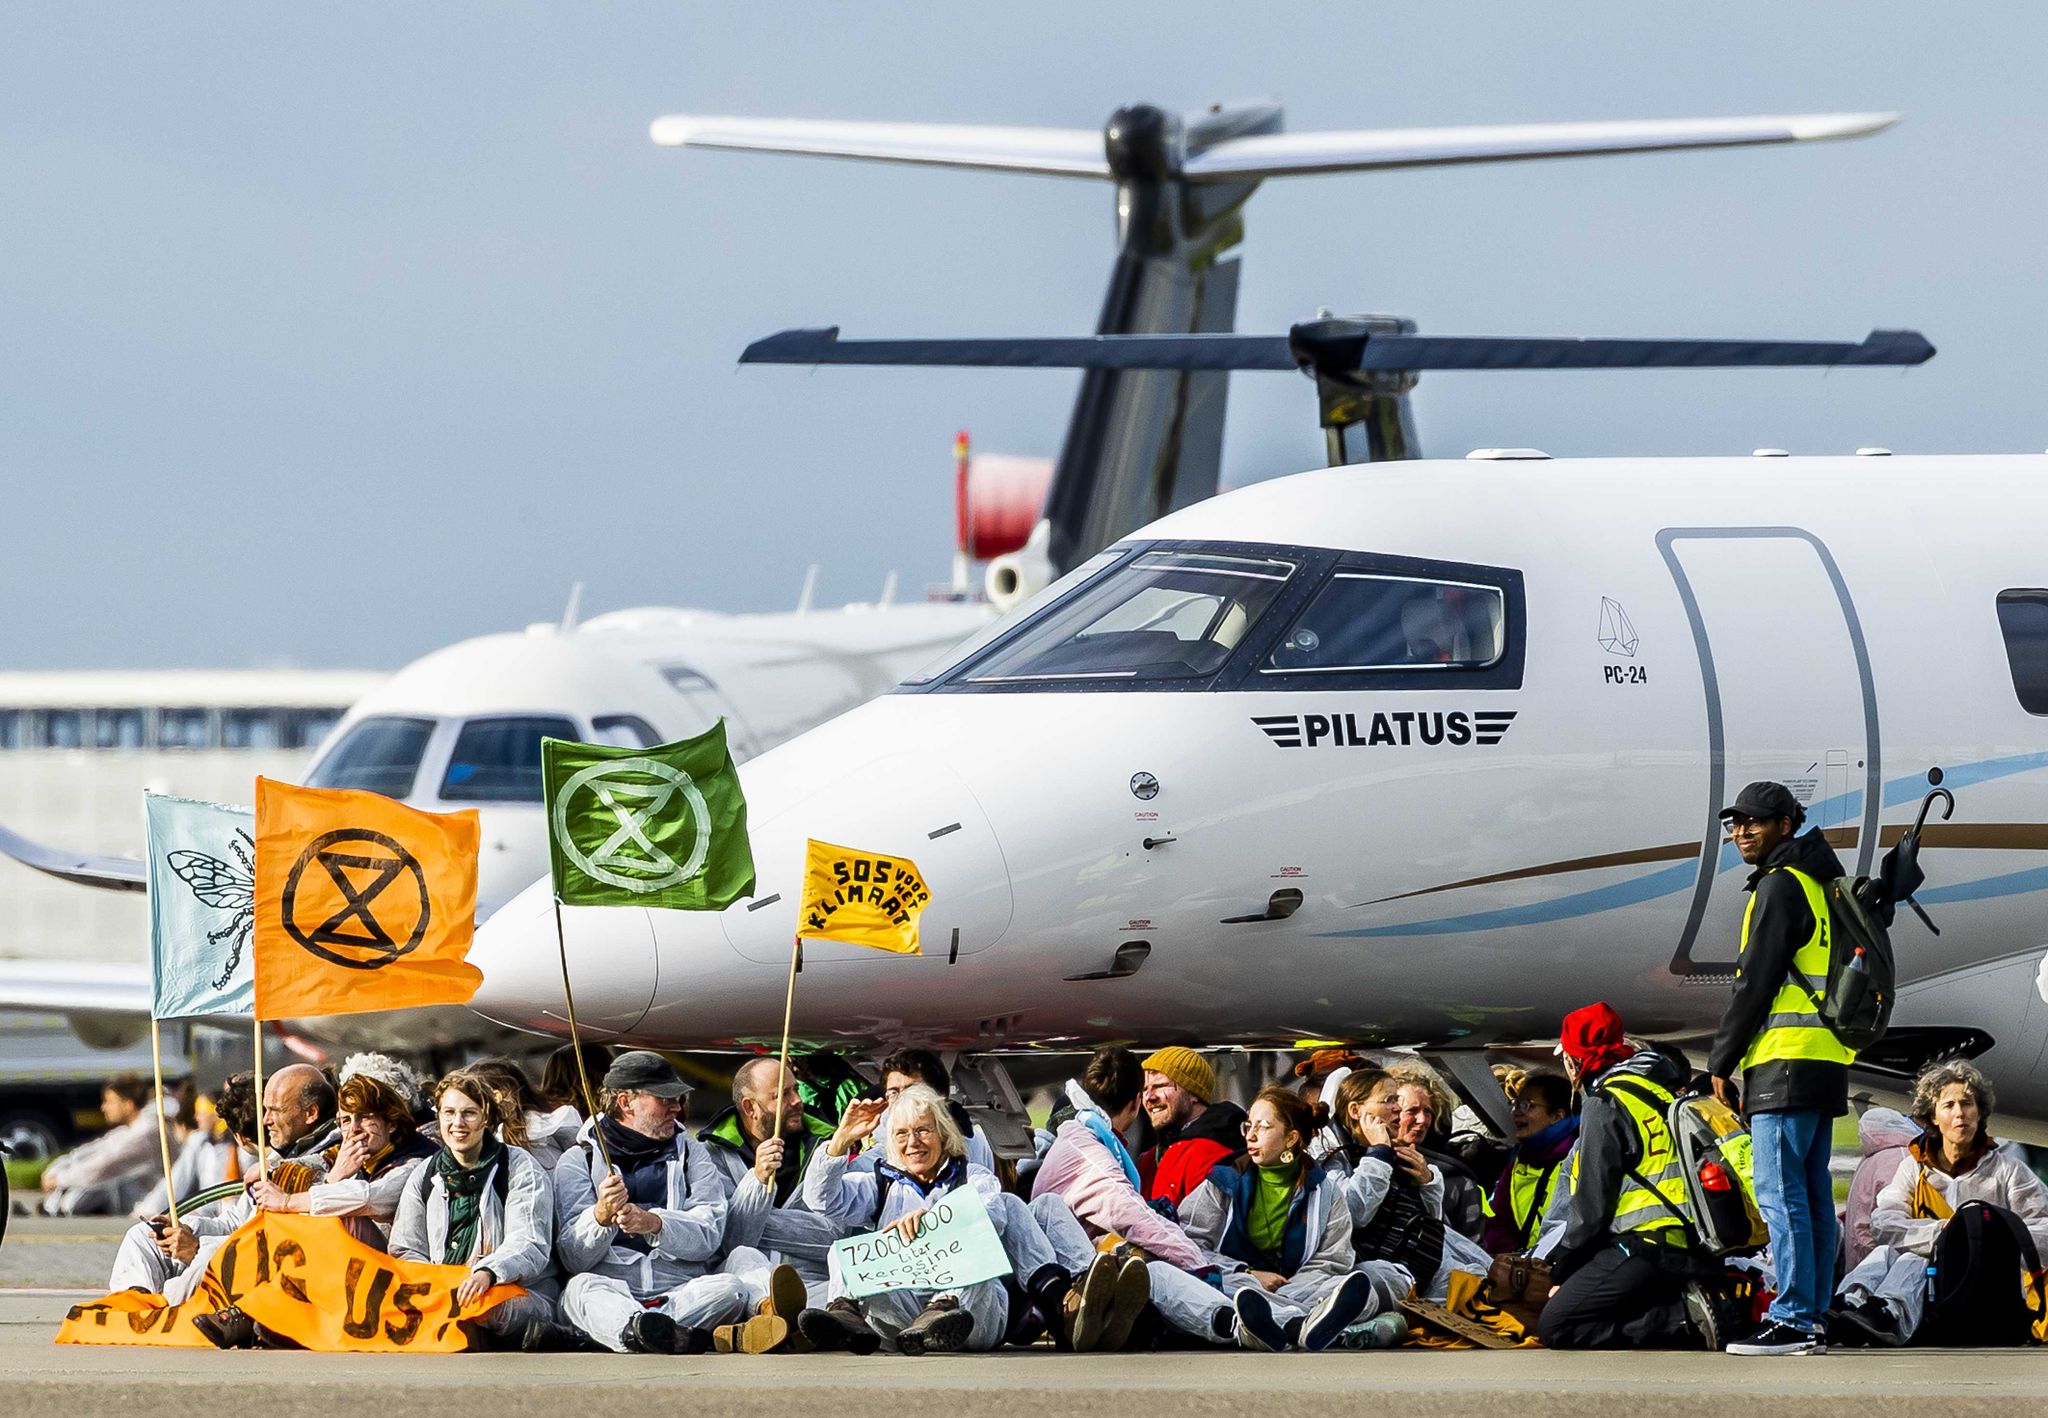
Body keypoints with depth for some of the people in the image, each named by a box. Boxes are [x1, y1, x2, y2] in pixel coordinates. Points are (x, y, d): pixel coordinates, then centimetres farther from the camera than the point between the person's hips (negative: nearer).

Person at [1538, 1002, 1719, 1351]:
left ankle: (1680, 1321, -18)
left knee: (1555, 1327, -11)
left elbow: (1592, 1206, -9)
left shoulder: (1605, 1103, -7)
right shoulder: (1662, 1091, 20)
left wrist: (1562, 1272, 2)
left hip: (1647, 1250, -9)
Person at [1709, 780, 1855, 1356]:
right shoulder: (1817, 884, 21)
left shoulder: (1779, 886, -9)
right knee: (1812, 1195, 9)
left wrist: (1721, 1061, -7)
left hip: (1786, 1061, -10)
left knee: (1780, 1192, -11)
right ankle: (1811, 1320, 10)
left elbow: (1756, 982, -13)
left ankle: (1792, 1320, -15)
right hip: (1827, 1060, 10)